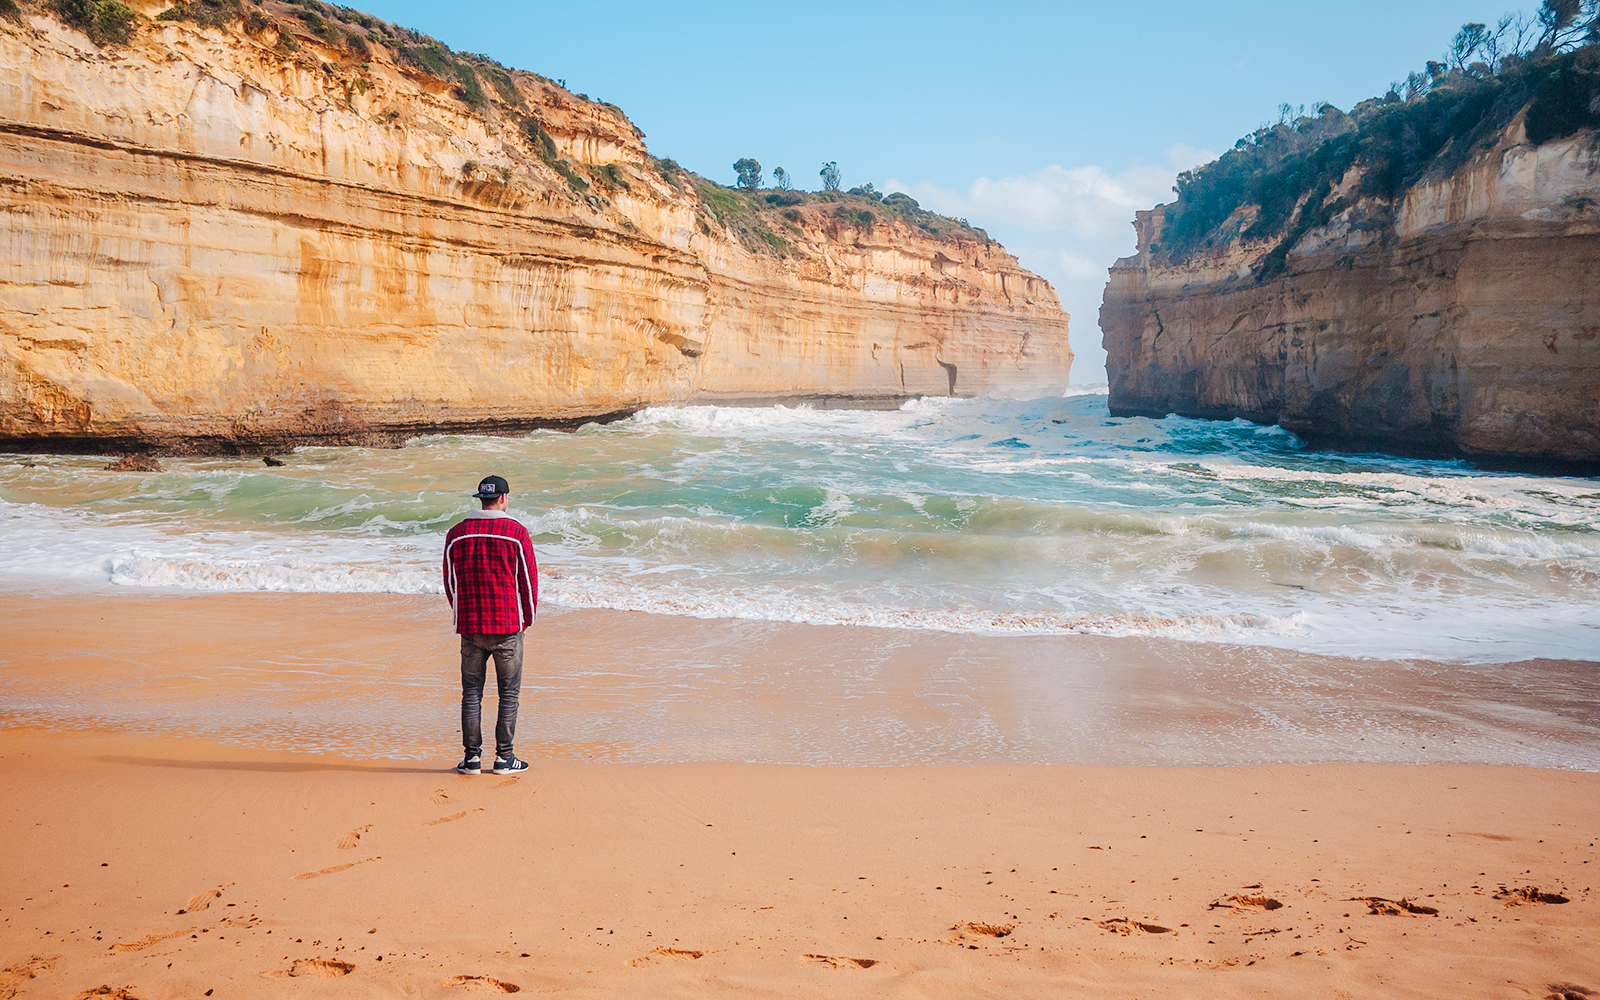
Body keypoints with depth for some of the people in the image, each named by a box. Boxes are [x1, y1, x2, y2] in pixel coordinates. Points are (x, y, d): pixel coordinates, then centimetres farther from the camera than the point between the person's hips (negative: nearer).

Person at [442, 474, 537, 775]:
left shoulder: (457, 533, 3)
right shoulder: (517, 532, -5)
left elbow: (450, 581, 10)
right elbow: (529, 579, -1)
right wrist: (527, 618, 13)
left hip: (470, 626, 2)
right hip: (508, 626, -2)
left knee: (471, 693, 9)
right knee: (509, 693, 6)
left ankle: (472, 757, 10)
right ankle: (504, 757, 7)